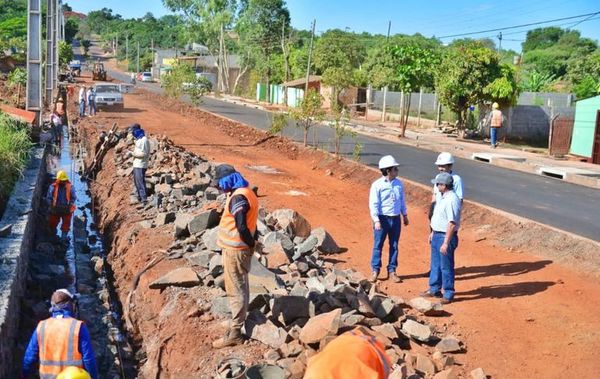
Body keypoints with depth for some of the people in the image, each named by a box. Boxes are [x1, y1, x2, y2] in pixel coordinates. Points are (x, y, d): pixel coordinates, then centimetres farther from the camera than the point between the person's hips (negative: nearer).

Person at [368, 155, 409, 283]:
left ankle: (392, 270, 20)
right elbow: (373, 204, -12)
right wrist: (376, 221, -17)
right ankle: (375, 270, 13)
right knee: (378, 245, 2)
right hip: (382, 219, -5)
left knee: (394, 245, 10)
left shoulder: (398, 184, 5)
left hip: (395, 219, 5)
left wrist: (404, 215, 18)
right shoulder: (377, 185, -11)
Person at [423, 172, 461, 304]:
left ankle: (448, 294, 13)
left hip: (446, 237, -10)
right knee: (435, 264, 20)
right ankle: (434, 289, 34)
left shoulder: (452, 200, -23)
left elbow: (452, 224, -26)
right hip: (437, 235, 10)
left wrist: (446, 243, -26)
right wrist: (432, 233, 23)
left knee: (446, 266, 1)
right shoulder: (443, 198, 9)